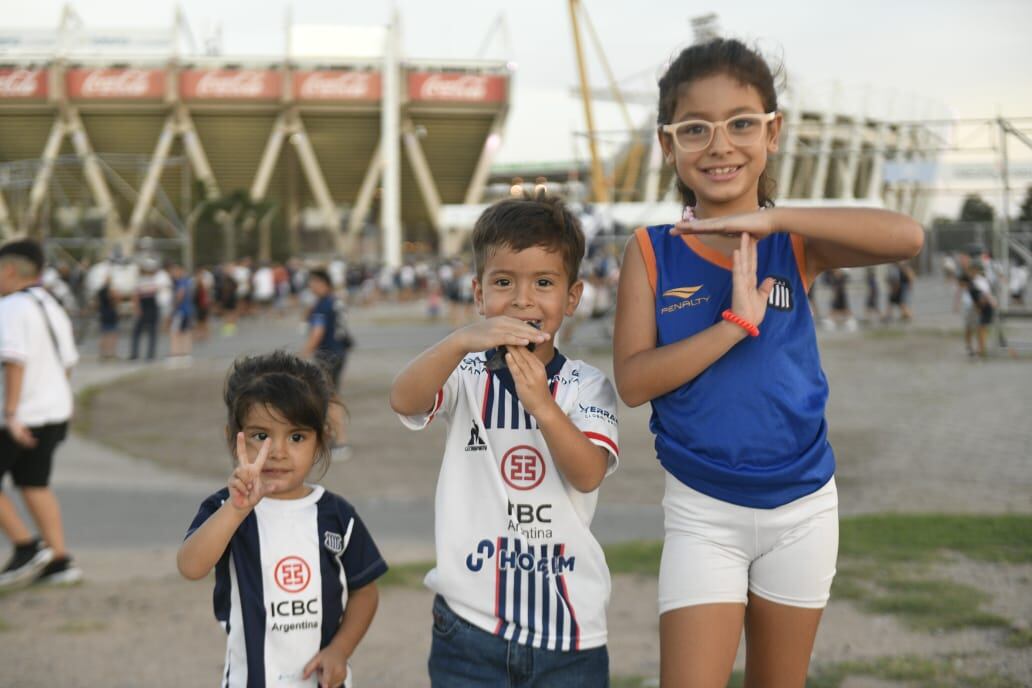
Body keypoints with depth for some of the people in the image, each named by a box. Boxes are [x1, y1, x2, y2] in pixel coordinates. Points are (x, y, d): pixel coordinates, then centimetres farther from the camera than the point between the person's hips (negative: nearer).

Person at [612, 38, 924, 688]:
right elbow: (633, 380, -15)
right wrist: (736, 323, -24)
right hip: (702, 511, -1)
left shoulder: (798, 243, -6)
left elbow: (908, 236, -24)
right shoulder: (651, 252, -7)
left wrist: (772, 218, -28)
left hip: (802, 506, 2)